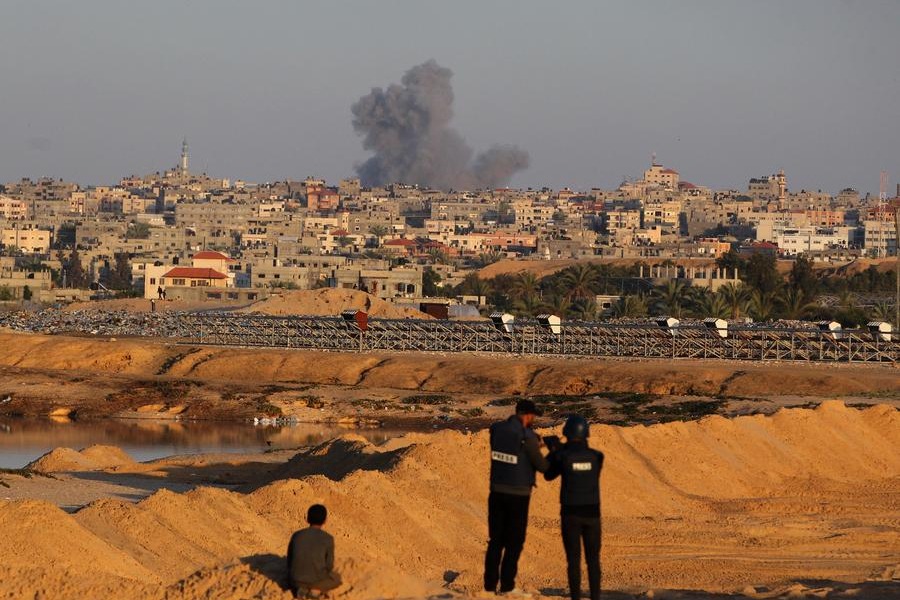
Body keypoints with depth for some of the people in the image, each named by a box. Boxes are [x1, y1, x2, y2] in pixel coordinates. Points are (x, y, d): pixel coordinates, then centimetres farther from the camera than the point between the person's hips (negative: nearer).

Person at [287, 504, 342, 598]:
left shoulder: (296, 535, 3)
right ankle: (316, 590, 0)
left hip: (296, 580, 3)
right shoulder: (328, 539, -5)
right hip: (316, 580, -3)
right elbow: (329, 565, -1)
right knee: (336, 579, 30)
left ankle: (302, 590, 5)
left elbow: (289, 560, 10)